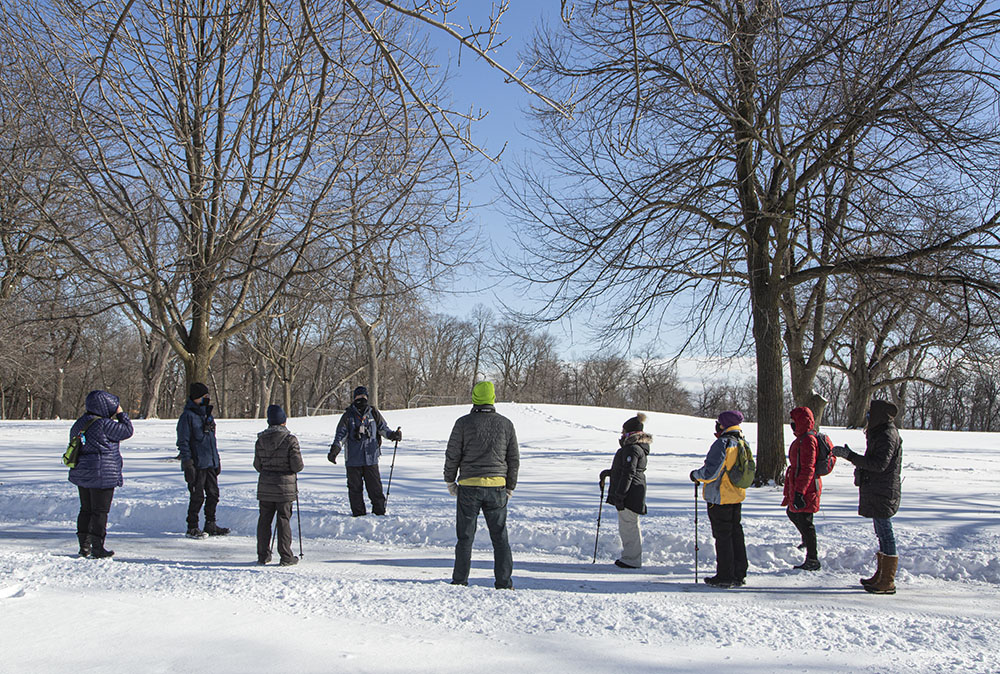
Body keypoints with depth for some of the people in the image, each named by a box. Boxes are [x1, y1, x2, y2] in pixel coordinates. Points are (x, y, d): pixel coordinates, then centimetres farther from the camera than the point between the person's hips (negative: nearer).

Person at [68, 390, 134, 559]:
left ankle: (84, 547, 19)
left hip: (81, 475, 8)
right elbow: (127, 431, -10)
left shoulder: (80, 423, 7)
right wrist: (121, 414, 1)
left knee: (86, 510, 16)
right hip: (102, 475, -8)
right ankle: (97, 549, 3)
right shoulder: (104, 424, -18)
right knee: (100, 512, 0)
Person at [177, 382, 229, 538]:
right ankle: (192, 528, 10)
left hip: (210, 464, 7)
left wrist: (217, 460, 21)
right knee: (197, 497, -2)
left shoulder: (208, 415, 16)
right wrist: (187, 464, -16)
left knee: (213, 494, 9)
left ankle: (210, 525, 20)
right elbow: (183, 442, -11)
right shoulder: (187, 416, -9)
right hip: (197, 464, -7)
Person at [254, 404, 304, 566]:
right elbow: (297, 465, -14)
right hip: (285, 486, -3)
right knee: (284, 519, 3)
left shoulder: (261, 440, 0)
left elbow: (257, 465, 6)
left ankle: (263, 555, 17)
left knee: (264, 519, 12)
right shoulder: (290, 439, -13)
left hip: (265, 486, 4)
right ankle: (286, 556, 5)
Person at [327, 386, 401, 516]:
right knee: (355, 486, 4)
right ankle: (358, 513, 15)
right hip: (353, 458, 0)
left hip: (371, 457, 0)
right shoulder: (348, 415, 2)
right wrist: (335, 448, -12)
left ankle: (379, 511, 10)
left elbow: (382, 428, 14)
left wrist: (392, 435, -5)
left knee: (375, 485, 0)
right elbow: (341, 434, 2)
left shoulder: (373, 413, 6)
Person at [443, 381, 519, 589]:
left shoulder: (464, 423, -5)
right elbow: (514, 459, 7)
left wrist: (450, 480, 11)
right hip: (496, 486, 2)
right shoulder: (506, 424, 3)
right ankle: (503, 583, 8)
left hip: (468, 486, -2)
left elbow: (452, 455, -2)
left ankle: (460, 581, 11)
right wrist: (510, 486, 16)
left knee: (465, 536, 7)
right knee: (500, 537, 8)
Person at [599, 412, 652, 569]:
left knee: (627, 526, -4)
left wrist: (620, 496, -22)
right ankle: (631, 556, 27)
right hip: (634, 493, 11)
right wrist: (608, 472, 33)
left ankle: (632, 560, 1)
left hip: (630, 494, -11)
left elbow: (628, 473, -22)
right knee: (631, 526, 17)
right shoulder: (639, 447, 15)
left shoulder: (632, 449, -18)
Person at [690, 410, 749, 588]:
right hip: (737, 497, 8)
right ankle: (739, 575, 18)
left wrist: (696, 475, -4)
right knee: (736, 535, 13)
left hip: (720, 498, -8)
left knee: (722, 537, -1)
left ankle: (725, 576, 3)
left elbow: (710, 472, -23)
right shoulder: (743, 444, 8)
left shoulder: (722, 443, -19)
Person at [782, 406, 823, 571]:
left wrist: (799, 492, -26)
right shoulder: (802, 439, 14)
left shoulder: (808, 440, -19)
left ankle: (812, 560, 0)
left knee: (804, 521, -6)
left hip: (805, 489, -11)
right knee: (792, 513, 26)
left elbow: (808, 469, -24)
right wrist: (792, 491, 29)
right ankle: (807, 542, 48)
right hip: (797, 487, 11)